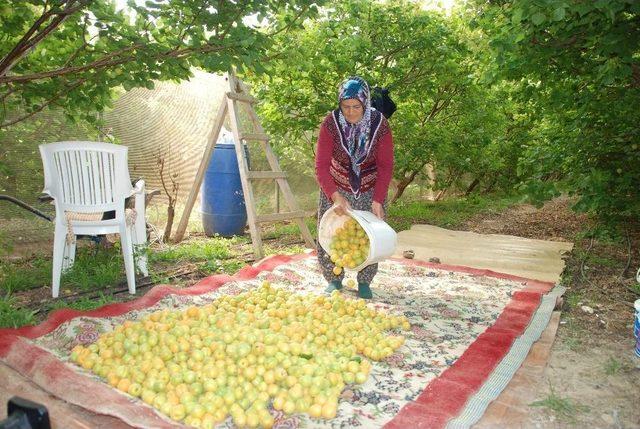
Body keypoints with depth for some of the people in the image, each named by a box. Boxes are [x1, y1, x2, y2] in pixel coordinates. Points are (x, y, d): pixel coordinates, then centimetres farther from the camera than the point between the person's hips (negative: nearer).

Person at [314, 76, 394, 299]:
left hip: (370, 190, 0)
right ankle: (334, 280, 19)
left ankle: (364, 283, 20)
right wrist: (336, 196, -34)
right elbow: (321, 165, -21)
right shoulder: (330, 123, -19)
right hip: (336, 188, 0)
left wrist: (378, 200, -22)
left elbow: (385, 166, -13)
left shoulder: (379, 124, -17)